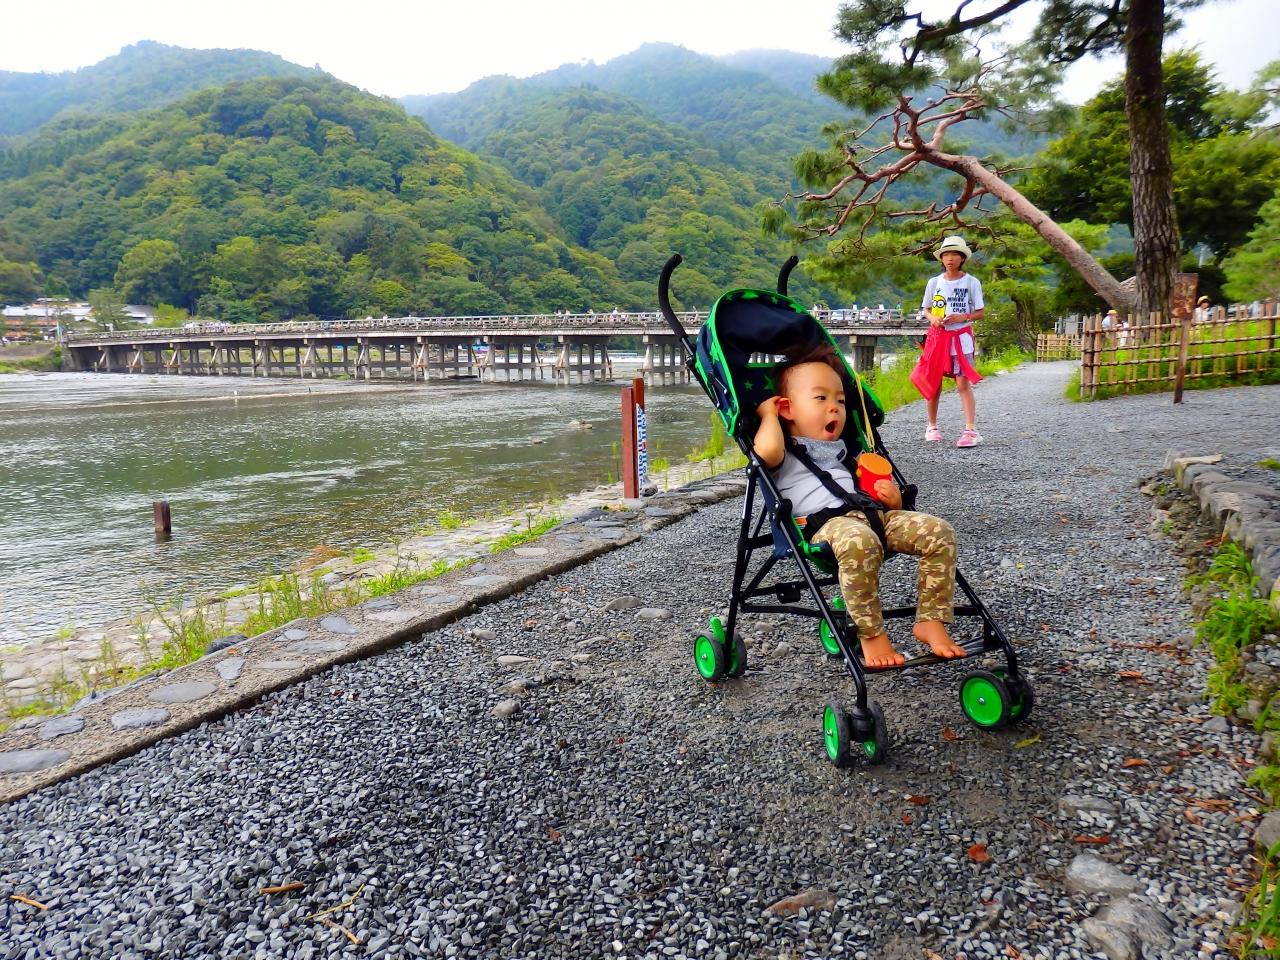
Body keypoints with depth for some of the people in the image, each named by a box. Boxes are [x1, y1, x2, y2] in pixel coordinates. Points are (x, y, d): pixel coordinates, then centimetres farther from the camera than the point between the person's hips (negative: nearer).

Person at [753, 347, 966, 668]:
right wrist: (768, 413, 3)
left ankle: (931, 621, -9)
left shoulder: (843, 452, 36)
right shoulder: (786, 452, 13)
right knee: (859, 543, -42)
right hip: (824, 523, -7)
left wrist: (892, 499, 12)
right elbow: (766, 451, -14)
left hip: (872, 513, 7)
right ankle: (871, 635, -27)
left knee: (939, 533, -12)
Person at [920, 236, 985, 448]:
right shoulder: (934, 282, 5)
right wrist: (932, 318, -10)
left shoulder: (971, 282, -1)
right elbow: (926, 309, 12)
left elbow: (981, 312, 1)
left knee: (963, 383, -11)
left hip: (961, 337, -3)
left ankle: (971, 430, -16)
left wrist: (962, 317, -17)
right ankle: (932, 426, 22)